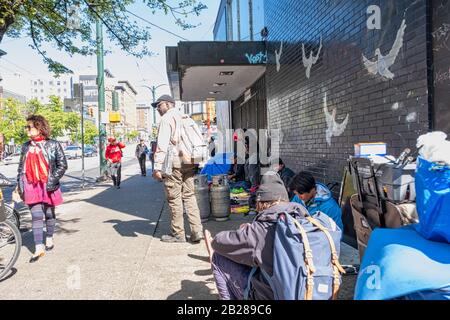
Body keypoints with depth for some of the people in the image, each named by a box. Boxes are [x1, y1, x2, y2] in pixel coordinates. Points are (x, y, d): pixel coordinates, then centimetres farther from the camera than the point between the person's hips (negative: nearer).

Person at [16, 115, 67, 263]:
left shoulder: (53, 145, -5)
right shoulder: (26, 146, 8)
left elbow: (62, 165, -6)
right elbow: (21, 166, 14)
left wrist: (52, 180, -14)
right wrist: (19, 184, 8)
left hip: (48, 186, -2)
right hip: (31, 186, 3)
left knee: (49, 214, 11)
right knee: (36, 216, -2)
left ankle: (49, 240, 30)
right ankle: (39, 248, -2)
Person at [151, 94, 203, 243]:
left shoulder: (167, 118, -3)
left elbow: (162, 144, -13)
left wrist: (157, 167, -15)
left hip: (174, 162, -7)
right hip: (189, 162, 7)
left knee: (174, 198, 1)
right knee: (189, 196, 9)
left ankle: (178, 234, 8)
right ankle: (197, 231, 5)